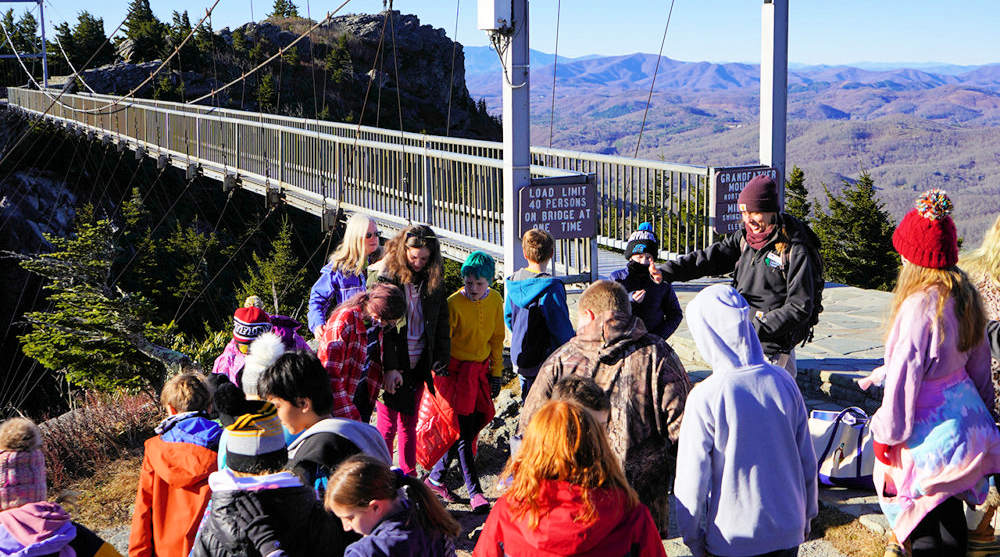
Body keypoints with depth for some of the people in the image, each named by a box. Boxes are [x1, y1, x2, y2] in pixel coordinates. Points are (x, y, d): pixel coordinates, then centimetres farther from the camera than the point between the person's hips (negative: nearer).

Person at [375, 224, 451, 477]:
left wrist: (441, 359, 2)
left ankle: (409, 477, 21)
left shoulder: (433, 280, 6)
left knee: (409, 423, 13)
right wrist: (389, 367, -17)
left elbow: (441, 323, 11)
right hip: (392, 366, -4)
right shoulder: (386, 277, -9)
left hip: (418, 365, 5)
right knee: (387, 425, -1)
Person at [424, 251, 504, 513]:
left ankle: (436, 477, 22)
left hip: (480, 369, 6)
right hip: (456, 371, -6)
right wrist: (440, 371, -13)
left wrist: (496, 373, 11)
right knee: (463, 431, -7)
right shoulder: (454, 303, -15)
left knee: (473, 425, 7)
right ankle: (474, 492, -2)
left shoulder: (495, 300, 1)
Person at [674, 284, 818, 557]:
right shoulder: (784, 381, -7)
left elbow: (692, 480, -13)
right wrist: (806, 517, 17)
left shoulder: (704, 397, -20)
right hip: (788, 532, 4)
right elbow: (808, 461, 3)